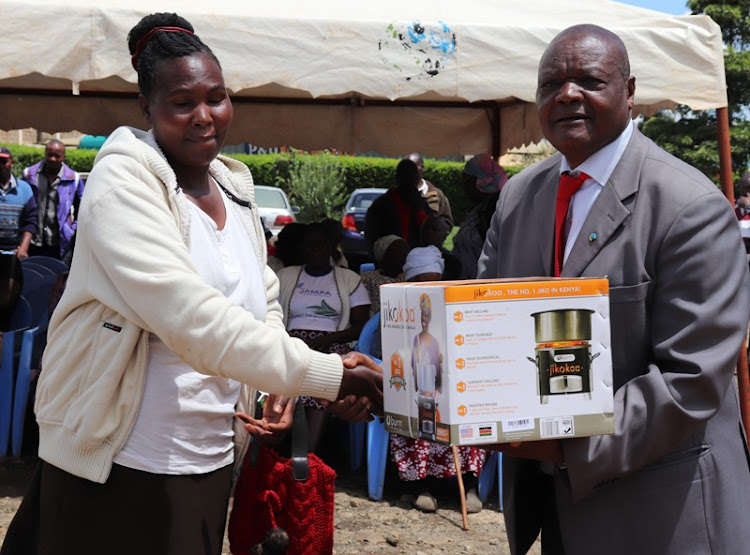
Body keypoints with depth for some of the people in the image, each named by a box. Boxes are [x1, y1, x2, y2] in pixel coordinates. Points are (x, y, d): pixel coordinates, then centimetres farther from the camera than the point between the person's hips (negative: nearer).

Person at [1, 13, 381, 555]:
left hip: (211, 465, 6)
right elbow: (192, 317, -27)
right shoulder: (123, 181, -15)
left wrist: (282, 381, -6)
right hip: (118, 470, -6)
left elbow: (264, 303, 15)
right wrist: (327, 375, -27)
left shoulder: (234, 185, 8)